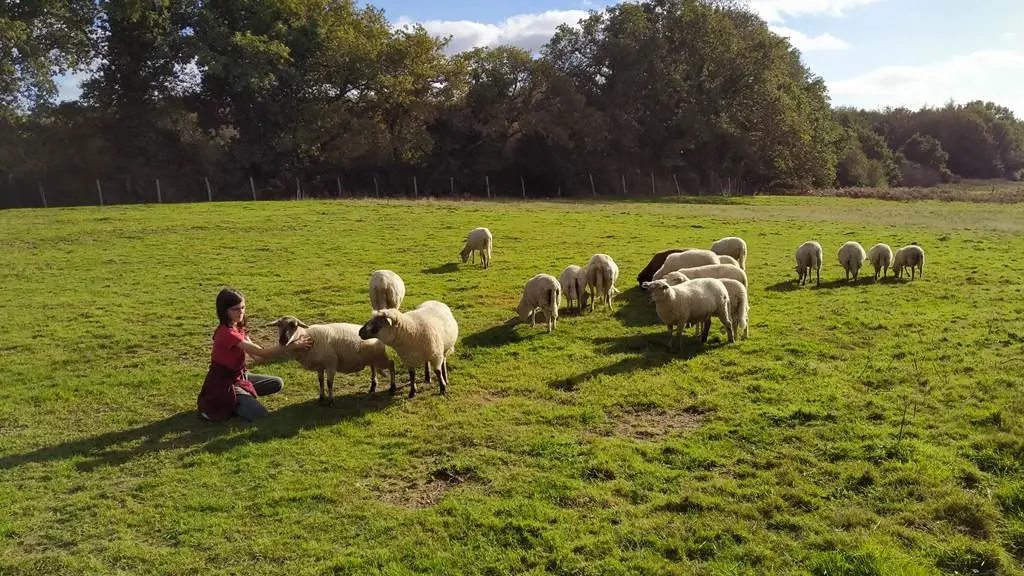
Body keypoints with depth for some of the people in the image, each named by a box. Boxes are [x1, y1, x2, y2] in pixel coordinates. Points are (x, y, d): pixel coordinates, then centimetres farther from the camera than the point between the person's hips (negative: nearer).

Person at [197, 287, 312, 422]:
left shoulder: (238, 328, 3)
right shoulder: (227, 333, -27)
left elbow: (256, 355, -3)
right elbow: (261, 353, -30)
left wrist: (285, 347, -15)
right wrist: (292, 346, -30)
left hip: (239, 376, 9)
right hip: (224, 384, -9)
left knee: (277, 383, 7)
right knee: (260, 414, -20)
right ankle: (223, 405, -2)